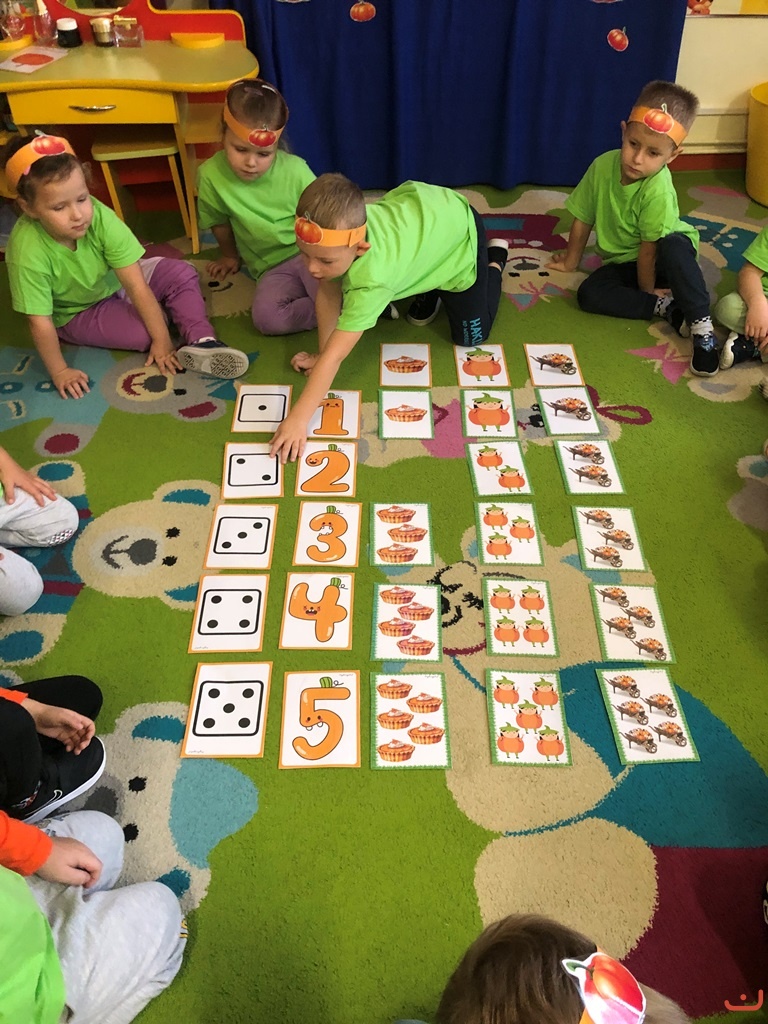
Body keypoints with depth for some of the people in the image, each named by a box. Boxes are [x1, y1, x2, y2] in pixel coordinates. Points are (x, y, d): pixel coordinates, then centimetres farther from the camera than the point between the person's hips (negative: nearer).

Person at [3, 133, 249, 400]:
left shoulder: (100, 217, -29)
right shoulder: (27, 252, -34)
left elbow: (136, 285, -27)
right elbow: (40, 321, -28)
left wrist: (162, 339, -27)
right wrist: (60, 372, -25)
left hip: (113, 281, 3)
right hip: (76, 313, -3)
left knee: (182, 274, -13)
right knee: (142, 331, -28)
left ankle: (200, 342, -19)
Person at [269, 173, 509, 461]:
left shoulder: (371, 280, -47)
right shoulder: (338, 231, -32)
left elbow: (336, 355, -46)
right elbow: (328, 292, -16)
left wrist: (299, 419, -45)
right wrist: (321, 355, -13)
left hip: (458, 228, -5)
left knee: (470, 338, 9)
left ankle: (493, 260, 28)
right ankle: (430, 287, 41)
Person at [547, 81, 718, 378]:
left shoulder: (658, 191, -29)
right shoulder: (603, 165, -13)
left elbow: (648, 248, -23)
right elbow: (583, 218, -1)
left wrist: (647, 289, -15)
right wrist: (571, 261, 9)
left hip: (663, 257, -5)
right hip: (622, 262, 5)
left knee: (675, 247, -40)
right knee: (588, 294, -24)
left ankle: (701, 325, -29)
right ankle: (667, 308, -16)